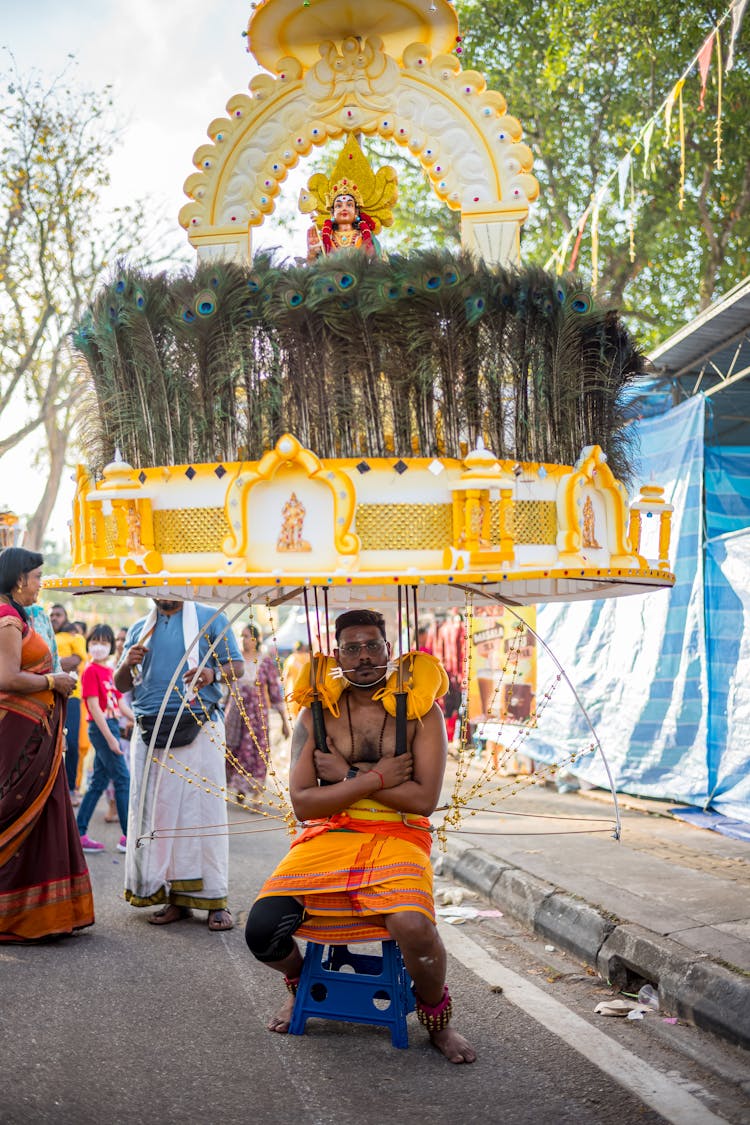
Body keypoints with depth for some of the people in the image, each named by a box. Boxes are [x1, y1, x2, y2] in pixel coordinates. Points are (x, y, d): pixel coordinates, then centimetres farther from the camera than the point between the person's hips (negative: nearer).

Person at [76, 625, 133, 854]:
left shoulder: (108, 670, 13)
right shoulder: (91, 671, -11)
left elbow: (119, 704, 18)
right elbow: (94, 706, -16)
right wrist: (110, 737, -19)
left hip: (111, 726, 8)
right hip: (101, 729, -8)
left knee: (99, 782, 10)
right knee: (123, 779, -6)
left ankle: (79, 834, 14)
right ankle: (128, 836, 0)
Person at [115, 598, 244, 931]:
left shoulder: (211, 619, 9)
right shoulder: (139, 629, 19)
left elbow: (237, 666, 5)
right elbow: (121, 685, 20)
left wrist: (214, 674, -16)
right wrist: (128, 664, -3)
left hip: (198, 729, -4)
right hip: (150, 734, 4)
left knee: (203, 809, -8)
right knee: (156, 811, 0)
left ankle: (214, 901, -5)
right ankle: (175, 898, 6)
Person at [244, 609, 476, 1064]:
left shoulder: (421, 711, 2)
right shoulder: (317, 715, 6)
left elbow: (424, 799, -8)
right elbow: (303, 802, -2)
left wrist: (348, 774, -7)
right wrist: (376, 778, -10)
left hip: (398, 838, -2)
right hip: (328, 837, 2)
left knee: (414, 926, -34)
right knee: (263, 930, -21)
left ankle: (438, 1019, 1)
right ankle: (301, 983, 18)